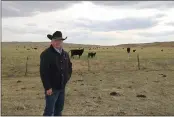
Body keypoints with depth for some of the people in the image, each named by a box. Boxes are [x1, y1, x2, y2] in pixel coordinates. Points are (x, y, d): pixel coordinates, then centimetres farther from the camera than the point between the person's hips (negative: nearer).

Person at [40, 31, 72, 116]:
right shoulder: (46, 54, -14)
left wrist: (68, 77, 11)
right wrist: (47, 87, -20)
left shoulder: (65, 54, 8)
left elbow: (69, 66, 24)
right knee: (49, 111, 0)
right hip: (52, 88, -7)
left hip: (62, 87, 7)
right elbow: (43, 72, -18)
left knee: (59, 109, 18)